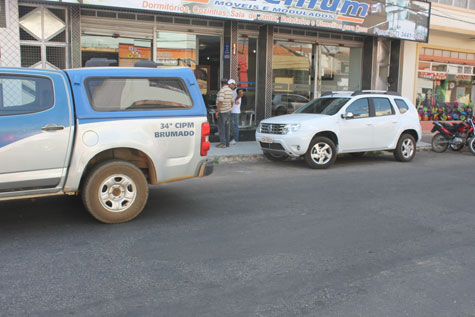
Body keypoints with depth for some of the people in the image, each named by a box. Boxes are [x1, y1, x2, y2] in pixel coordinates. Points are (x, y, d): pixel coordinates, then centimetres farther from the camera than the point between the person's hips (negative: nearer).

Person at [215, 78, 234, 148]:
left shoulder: (222, 90, -15)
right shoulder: (231, 91, 10)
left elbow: (220, 102, -22)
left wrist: (217, 111, -17)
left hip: (222, 112, -8)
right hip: (228, 111, 8)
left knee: (221, 127, -4)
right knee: (227, 127, 9)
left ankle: (223, 143, -7)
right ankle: (227, 143, 11)